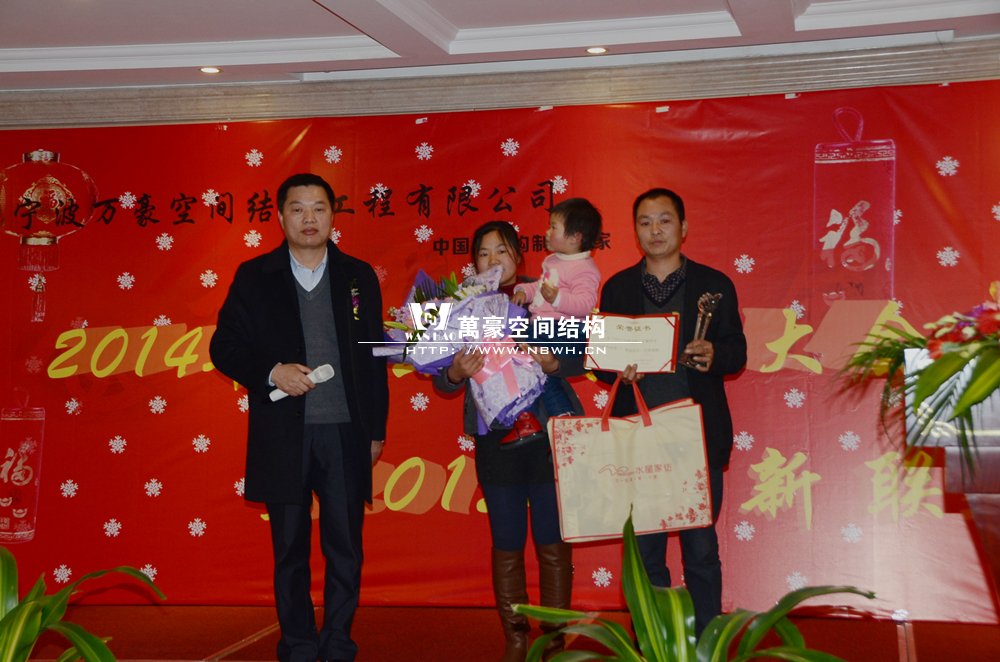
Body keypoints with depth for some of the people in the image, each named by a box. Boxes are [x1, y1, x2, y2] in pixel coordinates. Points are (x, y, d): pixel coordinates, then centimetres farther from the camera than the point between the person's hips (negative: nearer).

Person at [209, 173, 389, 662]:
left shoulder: (358, 276, 8)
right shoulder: (254, 277, 5)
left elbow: (374, 357, 8)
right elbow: (224, 348, 3)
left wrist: (376, 429, 5)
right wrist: (272, 373, -14)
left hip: (345, 433, 1)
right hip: (282, 435, 0)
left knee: (345, 549, 4)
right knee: (290, 550, 7)